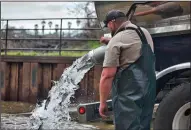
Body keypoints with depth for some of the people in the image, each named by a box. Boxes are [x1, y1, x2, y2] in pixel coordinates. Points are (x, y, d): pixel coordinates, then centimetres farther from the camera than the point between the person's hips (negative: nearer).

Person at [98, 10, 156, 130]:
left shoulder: (117, 40, -10)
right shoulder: (145, 33, 14)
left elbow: (107, 75, -15)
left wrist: (103, 102, -9)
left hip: (128, 93, -8)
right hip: (149, 89, 8)